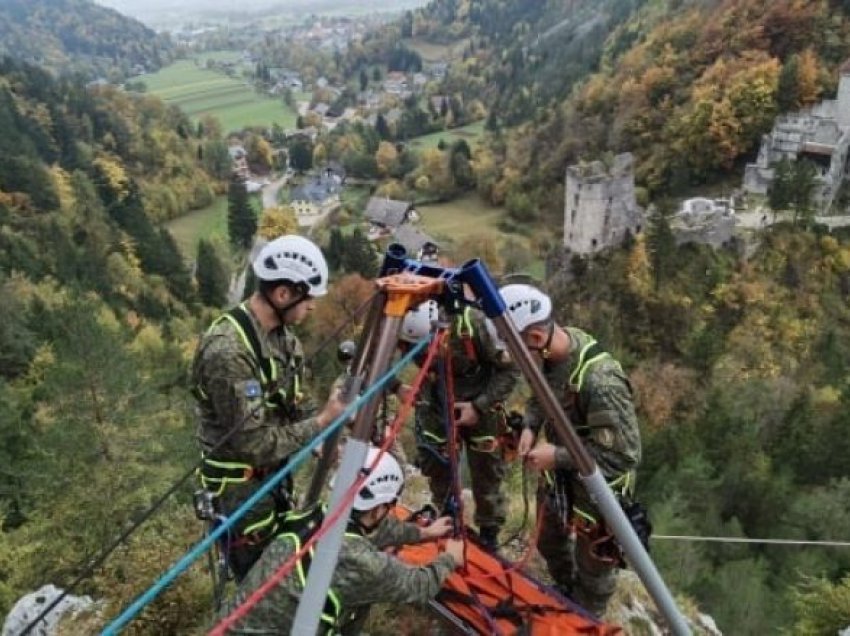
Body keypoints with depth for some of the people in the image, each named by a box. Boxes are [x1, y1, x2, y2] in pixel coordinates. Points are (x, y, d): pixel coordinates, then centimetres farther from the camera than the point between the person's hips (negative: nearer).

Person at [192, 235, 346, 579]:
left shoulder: (281, 331, -4)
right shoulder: (228, 351, -31)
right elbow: (255, 444, -29)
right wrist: (322, 422, -23)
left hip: (275, 470, 8)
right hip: (240, 483, -8)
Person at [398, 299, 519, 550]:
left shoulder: (471, 322, -33)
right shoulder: (407, 328, -22)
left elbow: (510, 369, -21)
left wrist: (479, 406, -25)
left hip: (479, 404, -3)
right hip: (436, 406, 3)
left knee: (486, 474, 4)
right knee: (436, 468, 8)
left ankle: (489, 538, 24)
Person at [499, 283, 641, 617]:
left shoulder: (600, 380, -39)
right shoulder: (549, 353, -14)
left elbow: (625, 454, -32)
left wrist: (558, 456, -28)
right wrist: (530, 425, -11)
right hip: (560, 475, 8)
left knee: (592, 567, 17)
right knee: (549, 543, 30)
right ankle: (566, 601, 59)